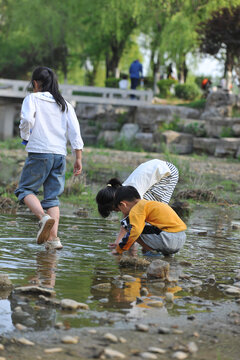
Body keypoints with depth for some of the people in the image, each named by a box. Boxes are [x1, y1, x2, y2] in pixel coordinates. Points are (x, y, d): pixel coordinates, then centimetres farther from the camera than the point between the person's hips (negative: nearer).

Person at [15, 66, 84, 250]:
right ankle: (53, 238, -4)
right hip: (60, 154, 5)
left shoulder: (32, 99, 2)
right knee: (53, 197, 8)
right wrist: (78, 159, 10)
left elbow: (27, 119, -17)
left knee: (25, 189, 5)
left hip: (39, 153, -5)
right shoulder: (65, 104, 15)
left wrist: (25, 135, 4)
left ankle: (43, 216, -22)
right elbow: (75, 132, 8)